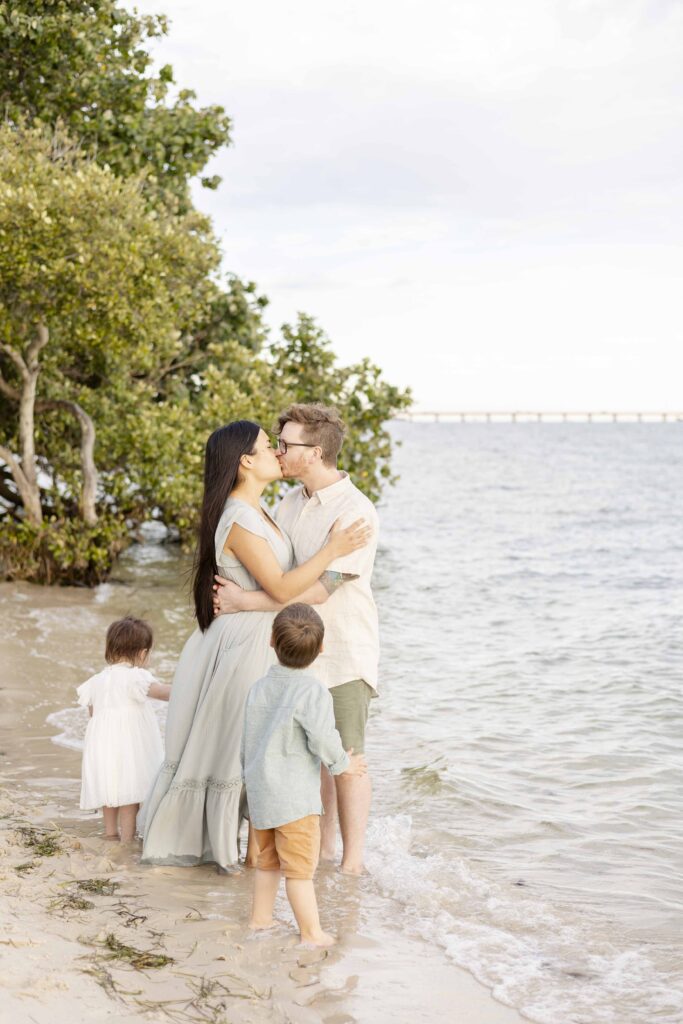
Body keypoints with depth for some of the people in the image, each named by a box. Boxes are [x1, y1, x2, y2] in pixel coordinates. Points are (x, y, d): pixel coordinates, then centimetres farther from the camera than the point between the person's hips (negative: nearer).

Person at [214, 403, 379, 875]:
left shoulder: (356, 512, -19)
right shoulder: (291, 503, 7)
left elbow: (317, 589, -25)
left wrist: (246, 602, -25)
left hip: (344, 653, -7)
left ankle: (353, 862, 9)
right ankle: (323, 849, 25)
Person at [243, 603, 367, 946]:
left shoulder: (259, 688, 8)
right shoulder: (313, 692, -16)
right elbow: (323, 740, -24)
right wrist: (343, 765, -5)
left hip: (259, 796, 7)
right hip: (295, 798, -7)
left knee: (268, 861, 21)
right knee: (299, 868, -1)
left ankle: (260, 920, 30)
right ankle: (312, 933, 5)